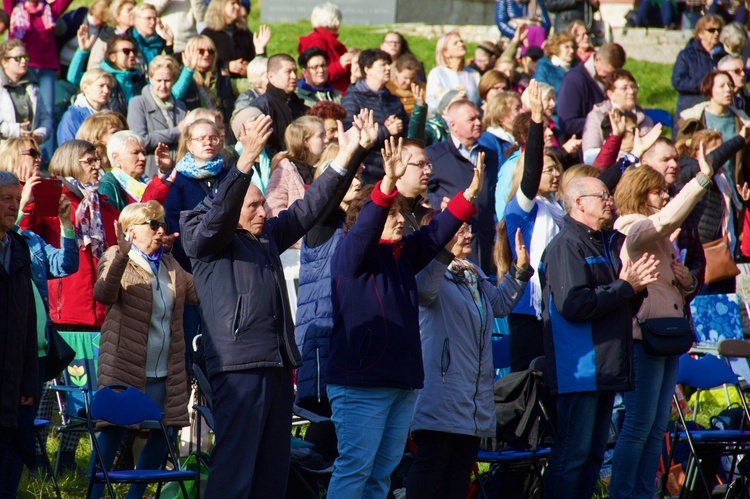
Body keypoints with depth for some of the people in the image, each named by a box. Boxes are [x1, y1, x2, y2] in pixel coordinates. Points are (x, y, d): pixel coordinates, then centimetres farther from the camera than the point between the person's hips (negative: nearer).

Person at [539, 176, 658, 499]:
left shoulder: (607, 244, 19)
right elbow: (574, 304, -22)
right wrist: (625, 287, -14)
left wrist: (636, 286, 3)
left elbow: (626, 308, 25)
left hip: (606, 369, 10)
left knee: (593, 453, 12)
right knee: (572, 454, -10)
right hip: (579, 371, -10)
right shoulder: (566, 245, -10)